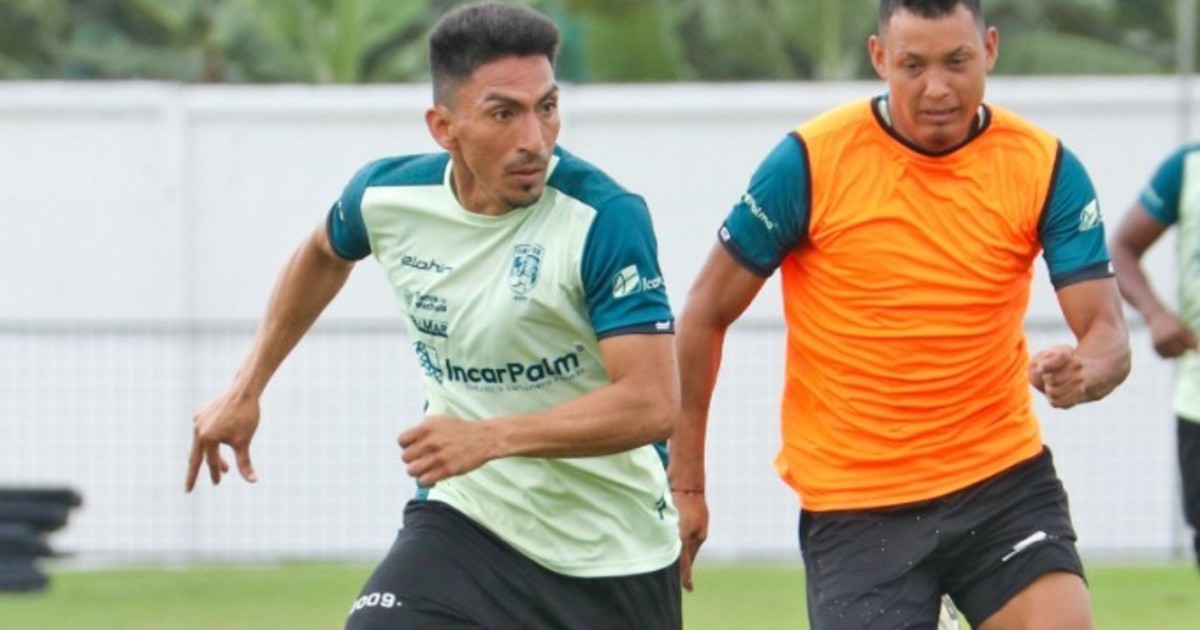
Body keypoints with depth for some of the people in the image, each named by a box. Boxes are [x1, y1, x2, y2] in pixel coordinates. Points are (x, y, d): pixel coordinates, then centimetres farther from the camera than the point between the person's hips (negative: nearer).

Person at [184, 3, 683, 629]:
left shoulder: (605, 219, -22)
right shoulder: (385, 196, -8)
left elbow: (653, 401, -28)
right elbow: (324, 253, 19)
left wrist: (491, 438, -37)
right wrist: (245, 389, 20)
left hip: (614, 555, -2)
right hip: (464, 519, 2)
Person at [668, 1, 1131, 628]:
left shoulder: (1044, 168, -4)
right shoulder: (809, 161, -9)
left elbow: (1107, 334, -5)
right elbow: (706, 316, 0)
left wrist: (1081, 373, -30)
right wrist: (685, 482, 0)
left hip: (1004, 481, 2)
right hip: (852, 502, -2)